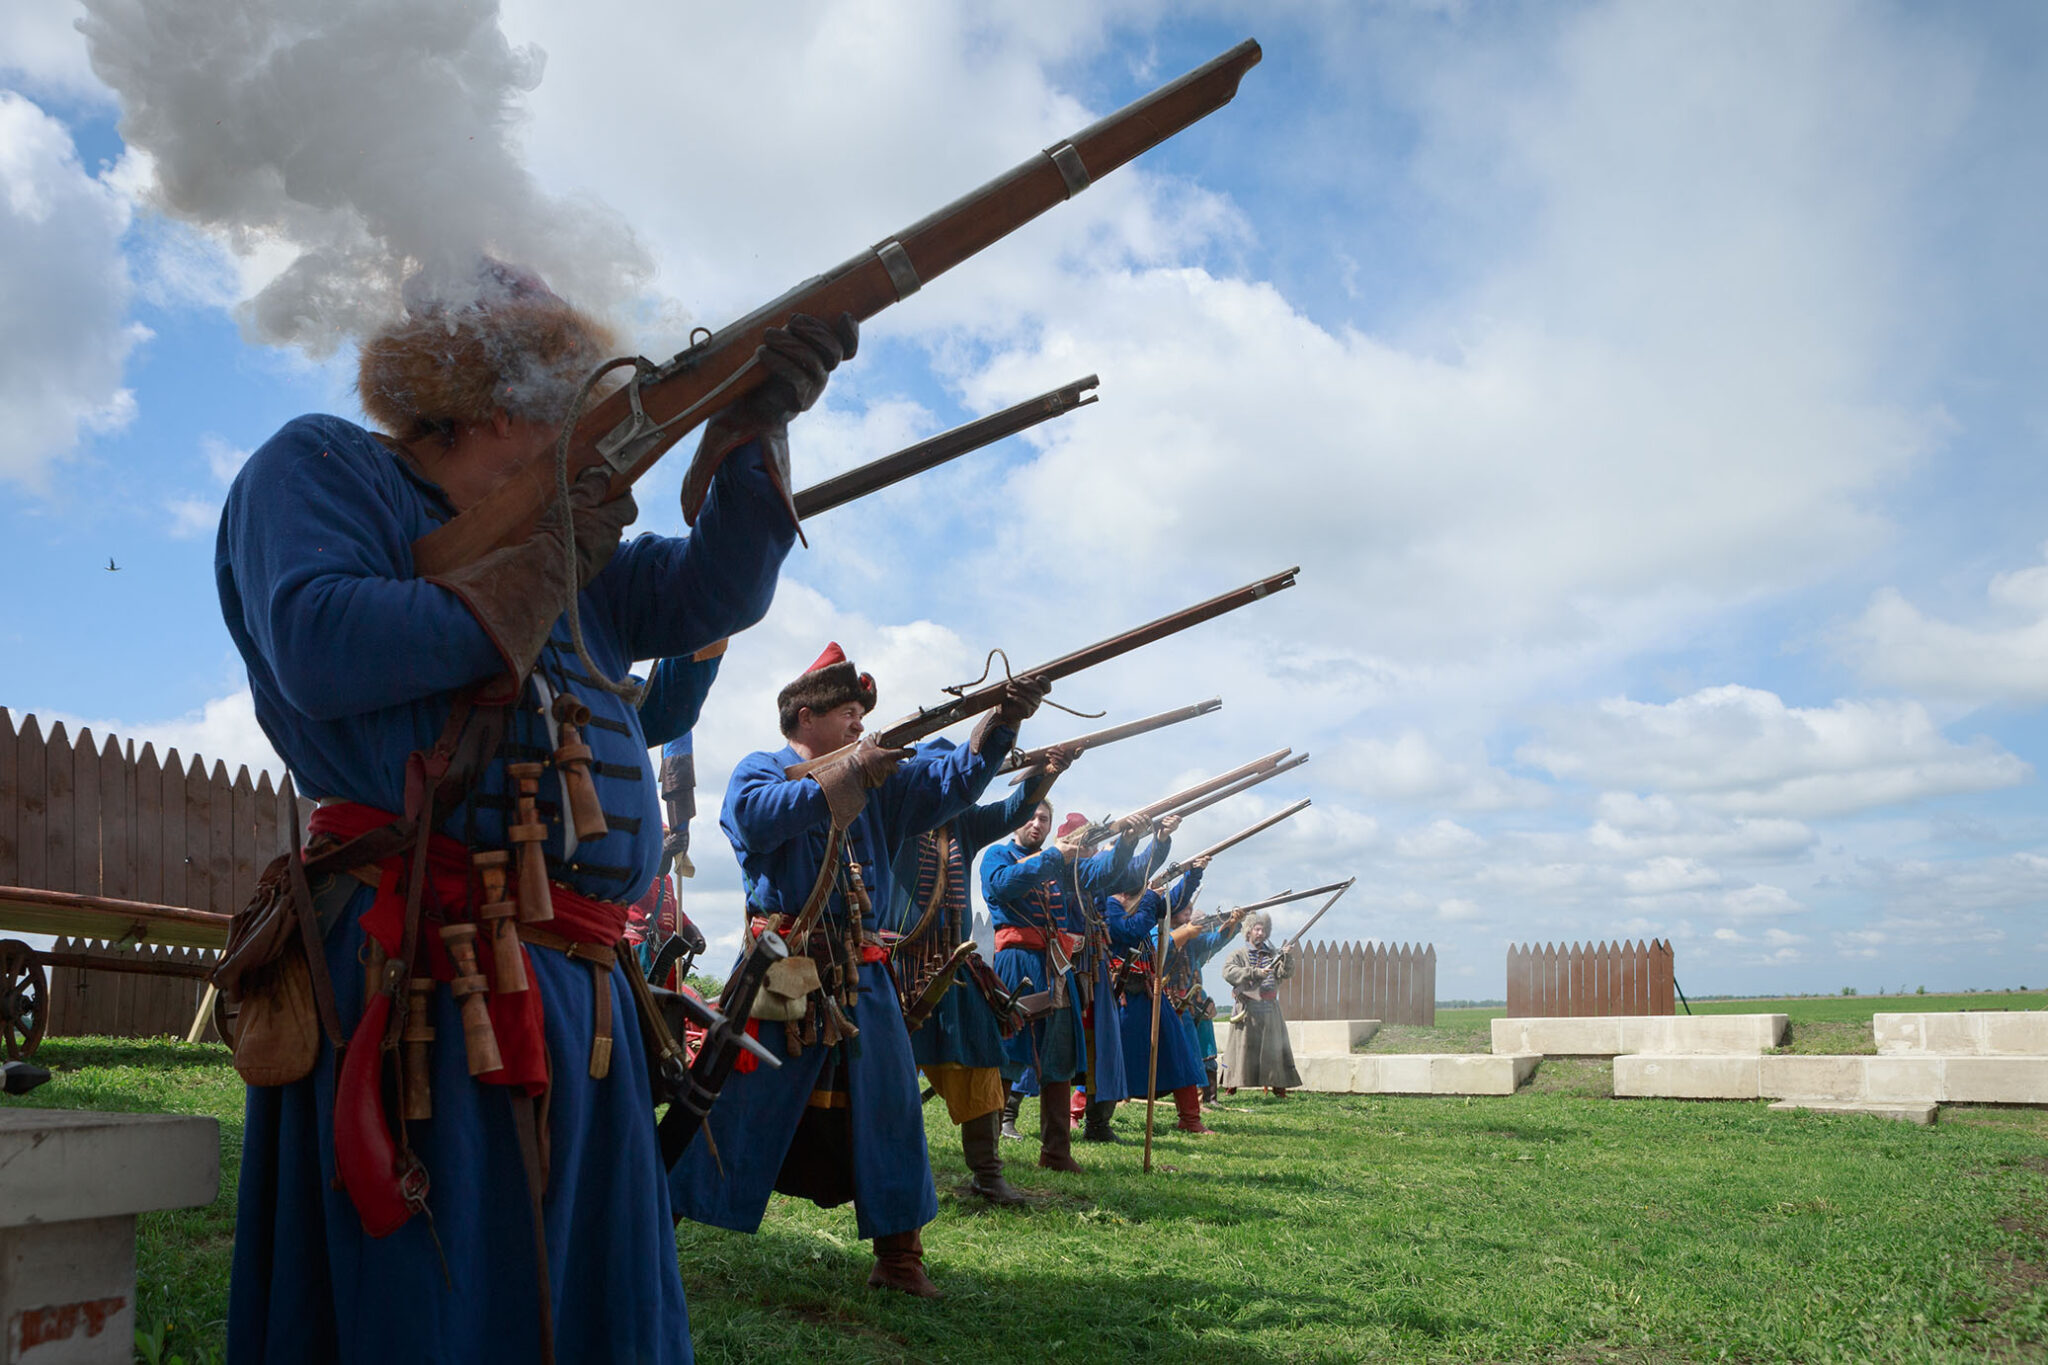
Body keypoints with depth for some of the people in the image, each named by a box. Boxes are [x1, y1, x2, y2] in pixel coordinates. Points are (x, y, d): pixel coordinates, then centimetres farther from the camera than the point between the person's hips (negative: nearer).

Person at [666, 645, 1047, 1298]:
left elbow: (953, 779, 5)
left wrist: (1002, 721, -11)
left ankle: (899, 1254, 14)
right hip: (781, 968, -5)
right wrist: (845, 776, -22)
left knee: (887, 1105, 5)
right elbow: (758, 818, -20)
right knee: (736, 1103, -2)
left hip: (859, 973, 5)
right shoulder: (760, 770, 3)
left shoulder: (881, 778, 16)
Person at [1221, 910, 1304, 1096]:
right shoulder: (1239, 955, 4)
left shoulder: (1272, 955, 15)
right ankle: (1232, 1086, 2)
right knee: (1243, 1046, -3)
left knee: (1274, 1048, 3)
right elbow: (1228, 972, -14)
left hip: (1270, 1010, 3)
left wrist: (1288, 957, -15)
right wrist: (1255, 973, -20)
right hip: (1248, 1010, -3)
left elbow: (1284, 974, 3)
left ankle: (1278, 1087, 8)